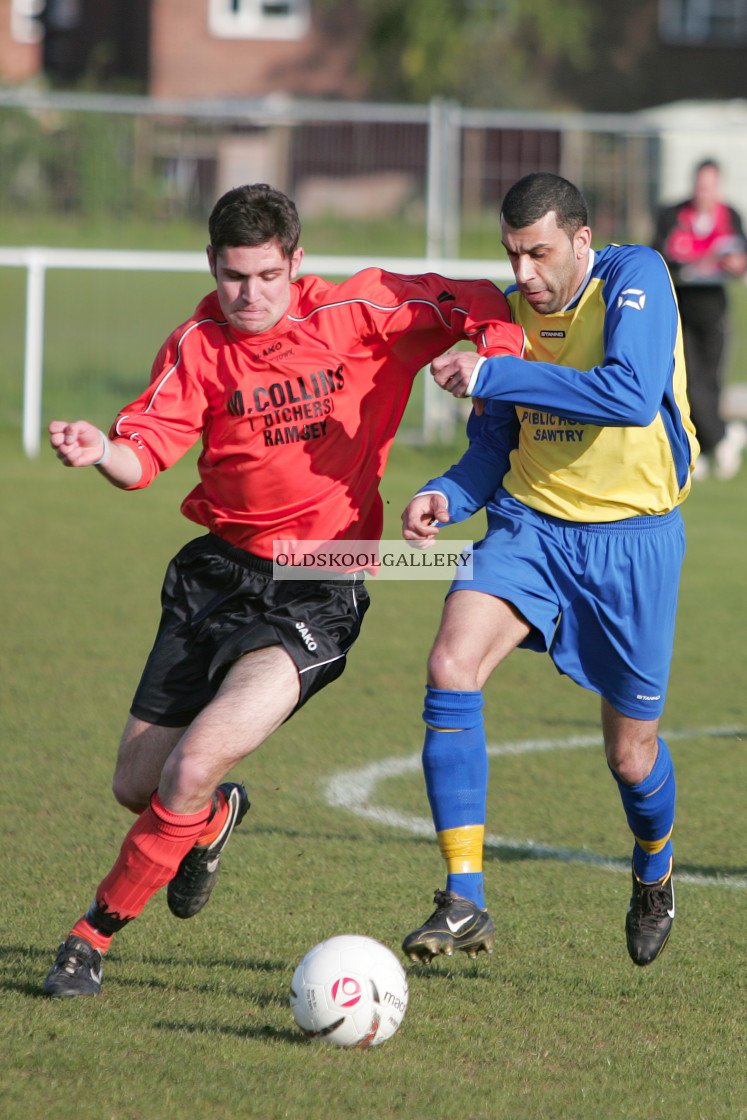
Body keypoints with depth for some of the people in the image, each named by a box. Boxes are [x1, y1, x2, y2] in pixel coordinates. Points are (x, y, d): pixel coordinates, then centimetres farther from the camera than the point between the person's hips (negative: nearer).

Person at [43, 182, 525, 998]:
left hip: (318, 590, -4)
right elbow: (145, 451, -13)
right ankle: (212, 816, 45)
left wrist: (489, 354, -18)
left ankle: (96, 932, -4)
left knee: (195, 763, -22)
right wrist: (103, 454, -36)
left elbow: (480, 306, 3)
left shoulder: (358, 312, -7)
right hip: (218, 566, 4)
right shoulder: (198, 346, -3)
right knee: (136, 786, 7)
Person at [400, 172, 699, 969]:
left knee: (632, 756, 8)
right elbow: (494, 447, 11)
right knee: (450, 668, -24)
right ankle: (463, 902, -21)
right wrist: (447, 496, -12)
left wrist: (495, 376, -29)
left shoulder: (635, 277, -14)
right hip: (530, 523, 4)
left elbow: (633, 395, -31)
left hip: (632, 538, -4)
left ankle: (654, 875, 45)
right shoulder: (506, 314, 3)